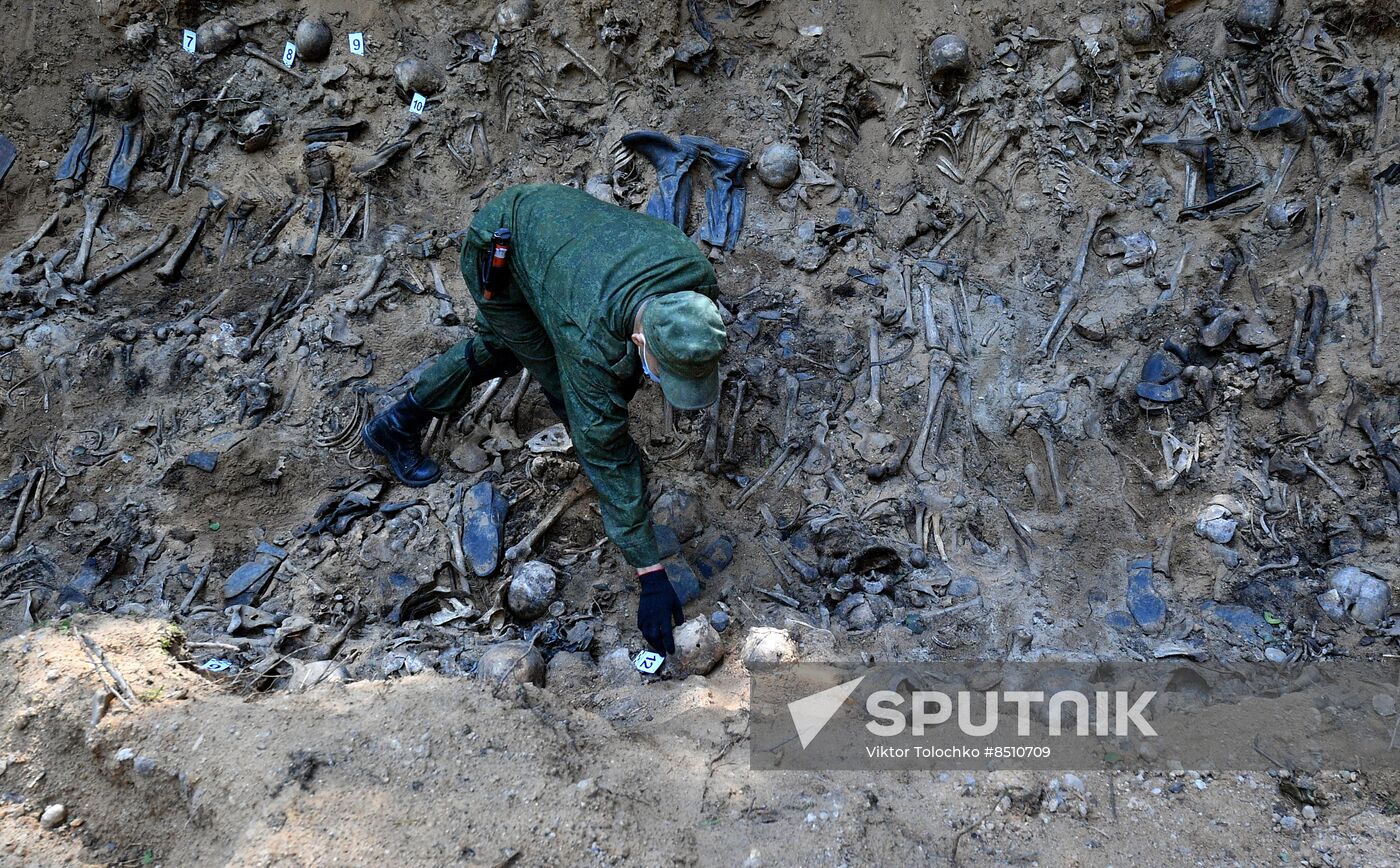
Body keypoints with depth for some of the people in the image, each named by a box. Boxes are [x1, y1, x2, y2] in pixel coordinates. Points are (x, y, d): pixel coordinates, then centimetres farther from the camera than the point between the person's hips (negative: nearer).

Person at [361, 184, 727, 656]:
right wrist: (651, 575, -34)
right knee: (562, 380, -7)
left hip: (548, 209, 7)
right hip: (497, 246, -6)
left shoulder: (697, 275, -28)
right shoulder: (593, 338, -42)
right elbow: (606, 455, -36)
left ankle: (397, 423, 40)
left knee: (506, 343, 25)